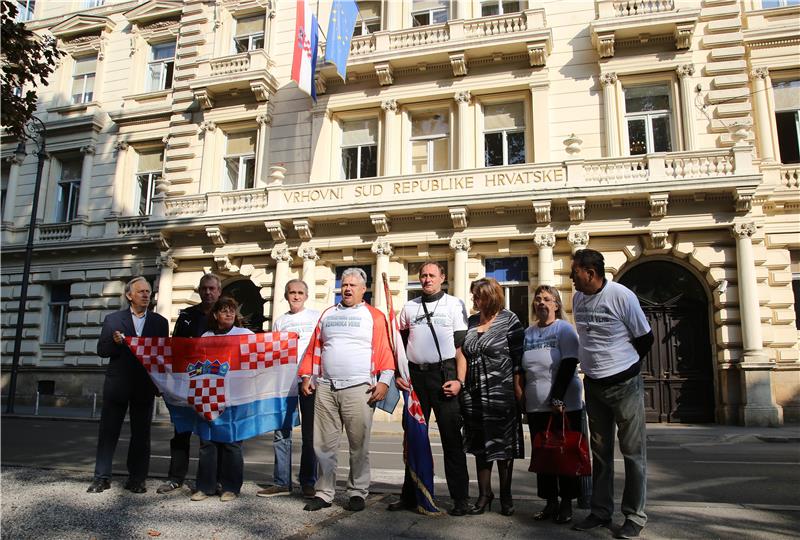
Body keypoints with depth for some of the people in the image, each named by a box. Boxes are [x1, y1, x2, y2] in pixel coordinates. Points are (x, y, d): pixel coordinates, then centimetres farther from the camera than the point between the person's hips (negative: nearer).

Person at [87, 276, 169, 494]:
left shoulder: (160, 322, 7)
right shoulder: (113, 320, 6)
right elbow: (101, 350, 3)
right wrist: (115, 342, -19)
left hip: (145, 386, 1)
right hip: (117, 384, 0)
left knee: (141, 433, 5)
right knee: (108, 431, 3)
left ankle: (136, 479, 13)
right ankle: (102, 477, 12)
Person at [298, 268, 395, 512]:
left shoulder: (374, 316, 4)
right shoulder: (327, 314, 17)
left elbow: (385, 350, -3)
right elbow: (314, 347, 17)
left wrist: (384, 380, -13)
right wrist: (307, 375, 8)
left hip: (359, 389, -4)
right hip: (324, 388, 4)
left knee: (359, 445, 4)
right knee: (324, 444, 8)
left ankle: (358, 492, 17)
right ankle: (323, 492, 19)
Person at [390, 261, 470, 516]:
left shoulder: (454, 305, 3)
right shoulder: (409, 307, 14)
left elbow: (462, 347, -2)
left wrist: (459, 380, -11)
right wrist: (398, 375, 4)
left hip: (444, 375, -4)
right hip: (415, 376, 4)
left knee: (452, 438, -1)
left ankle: (460, 499, 7)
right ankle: (410, 496, 20)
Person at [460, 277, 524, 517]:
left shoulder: (509, 321, -4)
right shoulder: (470, 322, 10)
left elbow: (519, 359, -6)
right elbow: (463, 356, 13)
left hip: (501, 394, -4)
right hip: (474, 395, 4)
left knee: (503, 446, 5)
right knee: (480, 445, 9)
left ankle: (506, 495, 21)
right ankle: (484, 494, 22)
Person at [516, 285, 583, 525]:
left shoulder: (564, 329, -3)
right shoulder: (528, 332, 12)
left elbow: (569, 364, -12)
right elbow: (522, 368, 17)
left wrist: (558, 398, -19)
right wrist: (521, 396, 10)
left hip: (564, 405, -5)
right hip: (536, 407, 5)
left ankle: (566, 503, 16)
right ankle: (551, 502, 19)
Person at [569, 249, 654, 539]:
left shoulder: (621, 296, -17)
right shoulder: (577, 298, 1)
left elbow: (645, 338, -6)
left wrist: (623, 365, 4)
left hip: (624, 384, -5)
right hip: (593, 385, 6)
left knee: (633, 451, 4)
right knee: (600, 452, 12)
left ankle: (634, 515, 16)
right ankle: (601, 511, 23)